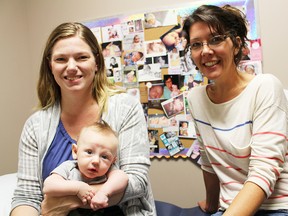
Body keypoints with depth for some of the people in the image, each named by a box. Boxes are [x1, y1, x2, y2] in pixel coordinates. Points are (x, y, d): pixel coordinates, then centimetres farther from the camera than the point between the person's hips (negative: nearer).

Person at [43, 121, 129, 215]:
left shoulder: (108, 170, -8)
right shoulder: (68, 168, -12)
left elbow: (122, 177, -26)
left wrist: (104, 192, -40)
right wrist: (78, 188, -29)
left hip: (98, 212, 1)